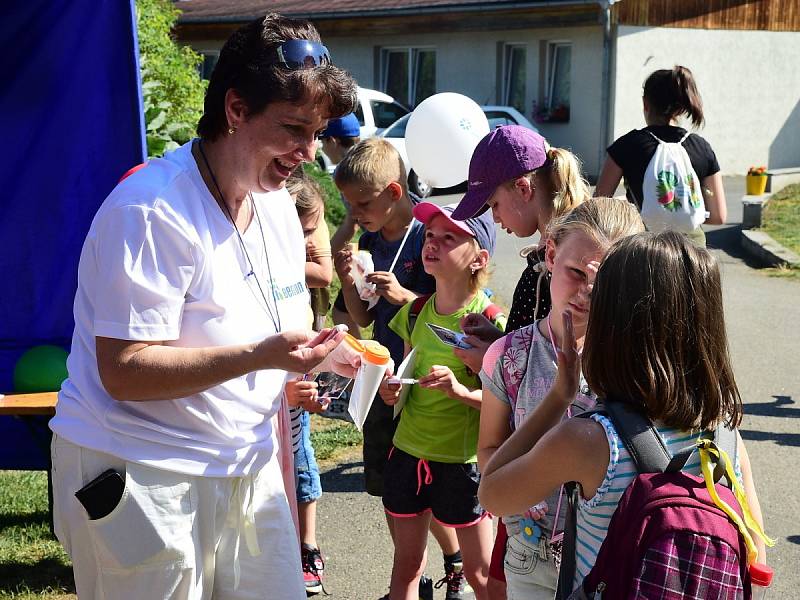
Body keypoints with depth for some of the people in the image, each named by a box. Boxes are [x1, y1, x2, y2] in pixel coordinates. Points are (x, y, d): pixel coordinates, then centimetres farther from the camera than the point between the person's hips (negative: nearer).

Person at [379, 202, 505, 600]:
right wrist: (393, 389, -4)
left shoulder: (488, 320, -14)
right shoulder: (414, 312, 2)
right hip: (408, 451, 5)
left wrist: (462, 391, -29)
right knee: (406, 564, 17)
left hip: (461, 460, -5)